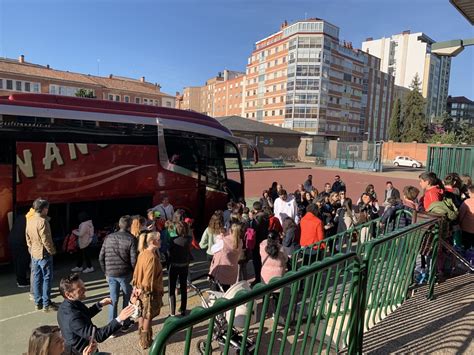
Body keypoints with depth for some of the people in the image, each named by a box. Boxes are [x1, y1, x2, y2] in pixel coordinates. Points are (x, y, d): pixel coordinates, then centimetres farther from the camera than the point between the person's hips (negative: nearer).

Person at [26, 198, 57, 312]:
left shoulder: (29, 220, 5)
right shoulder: (42, 221, -20)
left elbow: (28, 237, 13)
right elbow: (46, 239, -20)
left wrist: (31, 248, 21)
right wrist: (52, 251, -8)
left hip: (34, 254, 8)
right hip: (44, 254, -8)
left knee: (36, 278, 14)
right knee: (47, 278, 0)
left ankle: (38, 302, 23)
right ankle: (46, 304, 5)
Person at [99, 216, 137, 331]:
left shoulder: (108, 238, 2)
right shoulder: (131, 239, -12)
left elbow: (101, 257, 5)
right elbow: (133, 260, -15)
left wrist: (106, 272, 15)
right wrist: (134, 272, 2)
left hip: (111, 274, 4)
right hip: (125, 274, -3)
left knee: (113, 300, 13)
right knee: (127, 299, 17)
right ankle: (125, 323, 28)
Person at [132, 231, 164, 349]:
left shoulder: (142, 253, 0)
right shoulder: (152, 257, -26)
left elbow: (137, 271, 7)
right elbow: (149, 277, -24)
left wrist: (136, 286, 16)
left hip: (141, 289, 8)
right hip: (150, 291, -8)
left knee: (142, 315, 22)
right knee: (147, 317, 9)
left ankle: (142, 338, 38)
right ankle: (146, 342, 25)